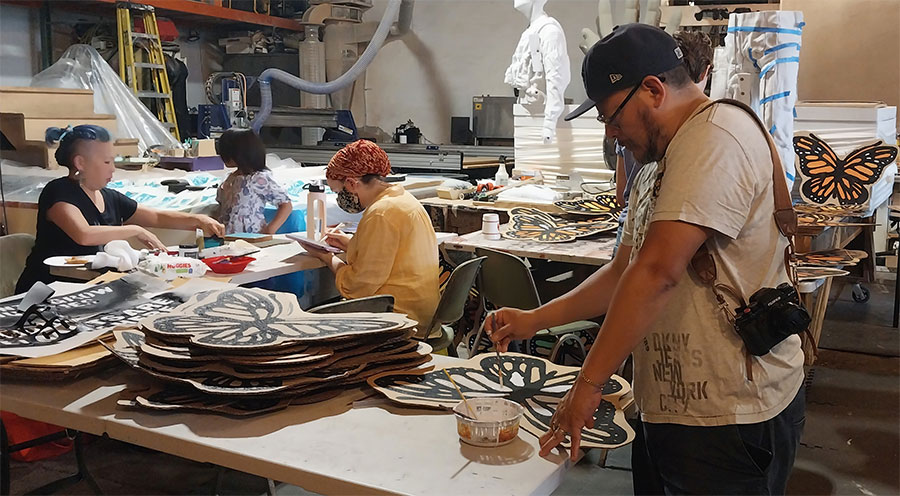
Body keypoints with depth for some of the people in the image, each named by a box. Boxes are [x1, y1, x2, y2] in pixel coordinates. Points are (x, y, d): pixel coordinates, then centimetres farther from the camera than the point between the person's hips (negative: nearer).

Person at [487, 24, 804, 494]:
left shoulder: (717, 138, -19)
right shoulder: (662, 165, 15)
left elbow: (658, 273, -27)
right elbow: (625, 273, 17)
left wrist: (588, 384, -24)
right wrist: (534, 320, 11)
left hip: (729, 419, -9)